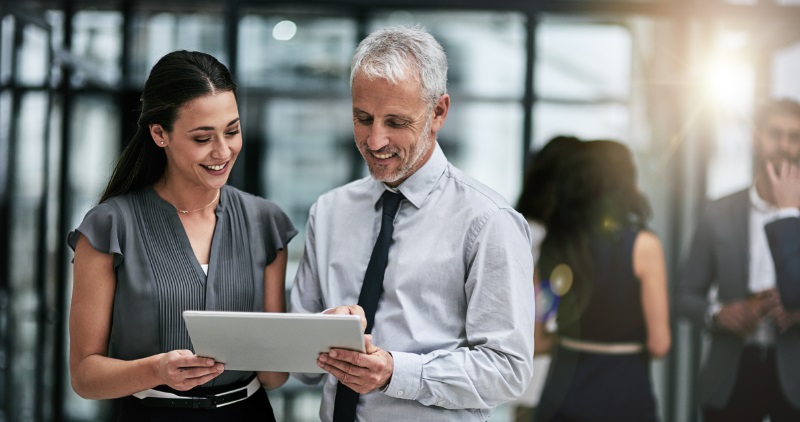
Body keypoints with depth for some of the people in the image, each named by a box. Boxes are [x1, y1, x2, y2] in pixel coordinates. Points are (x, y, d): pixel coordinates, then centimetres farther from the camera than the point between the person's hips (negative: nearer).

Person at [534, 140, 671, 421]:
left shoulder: (552, 246, 2)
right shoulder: (643, 245, -9)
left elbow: (536, 341, 5)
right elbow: (659, 344, -9)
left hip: (562, 397, 4)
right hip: (623, 394, -4)